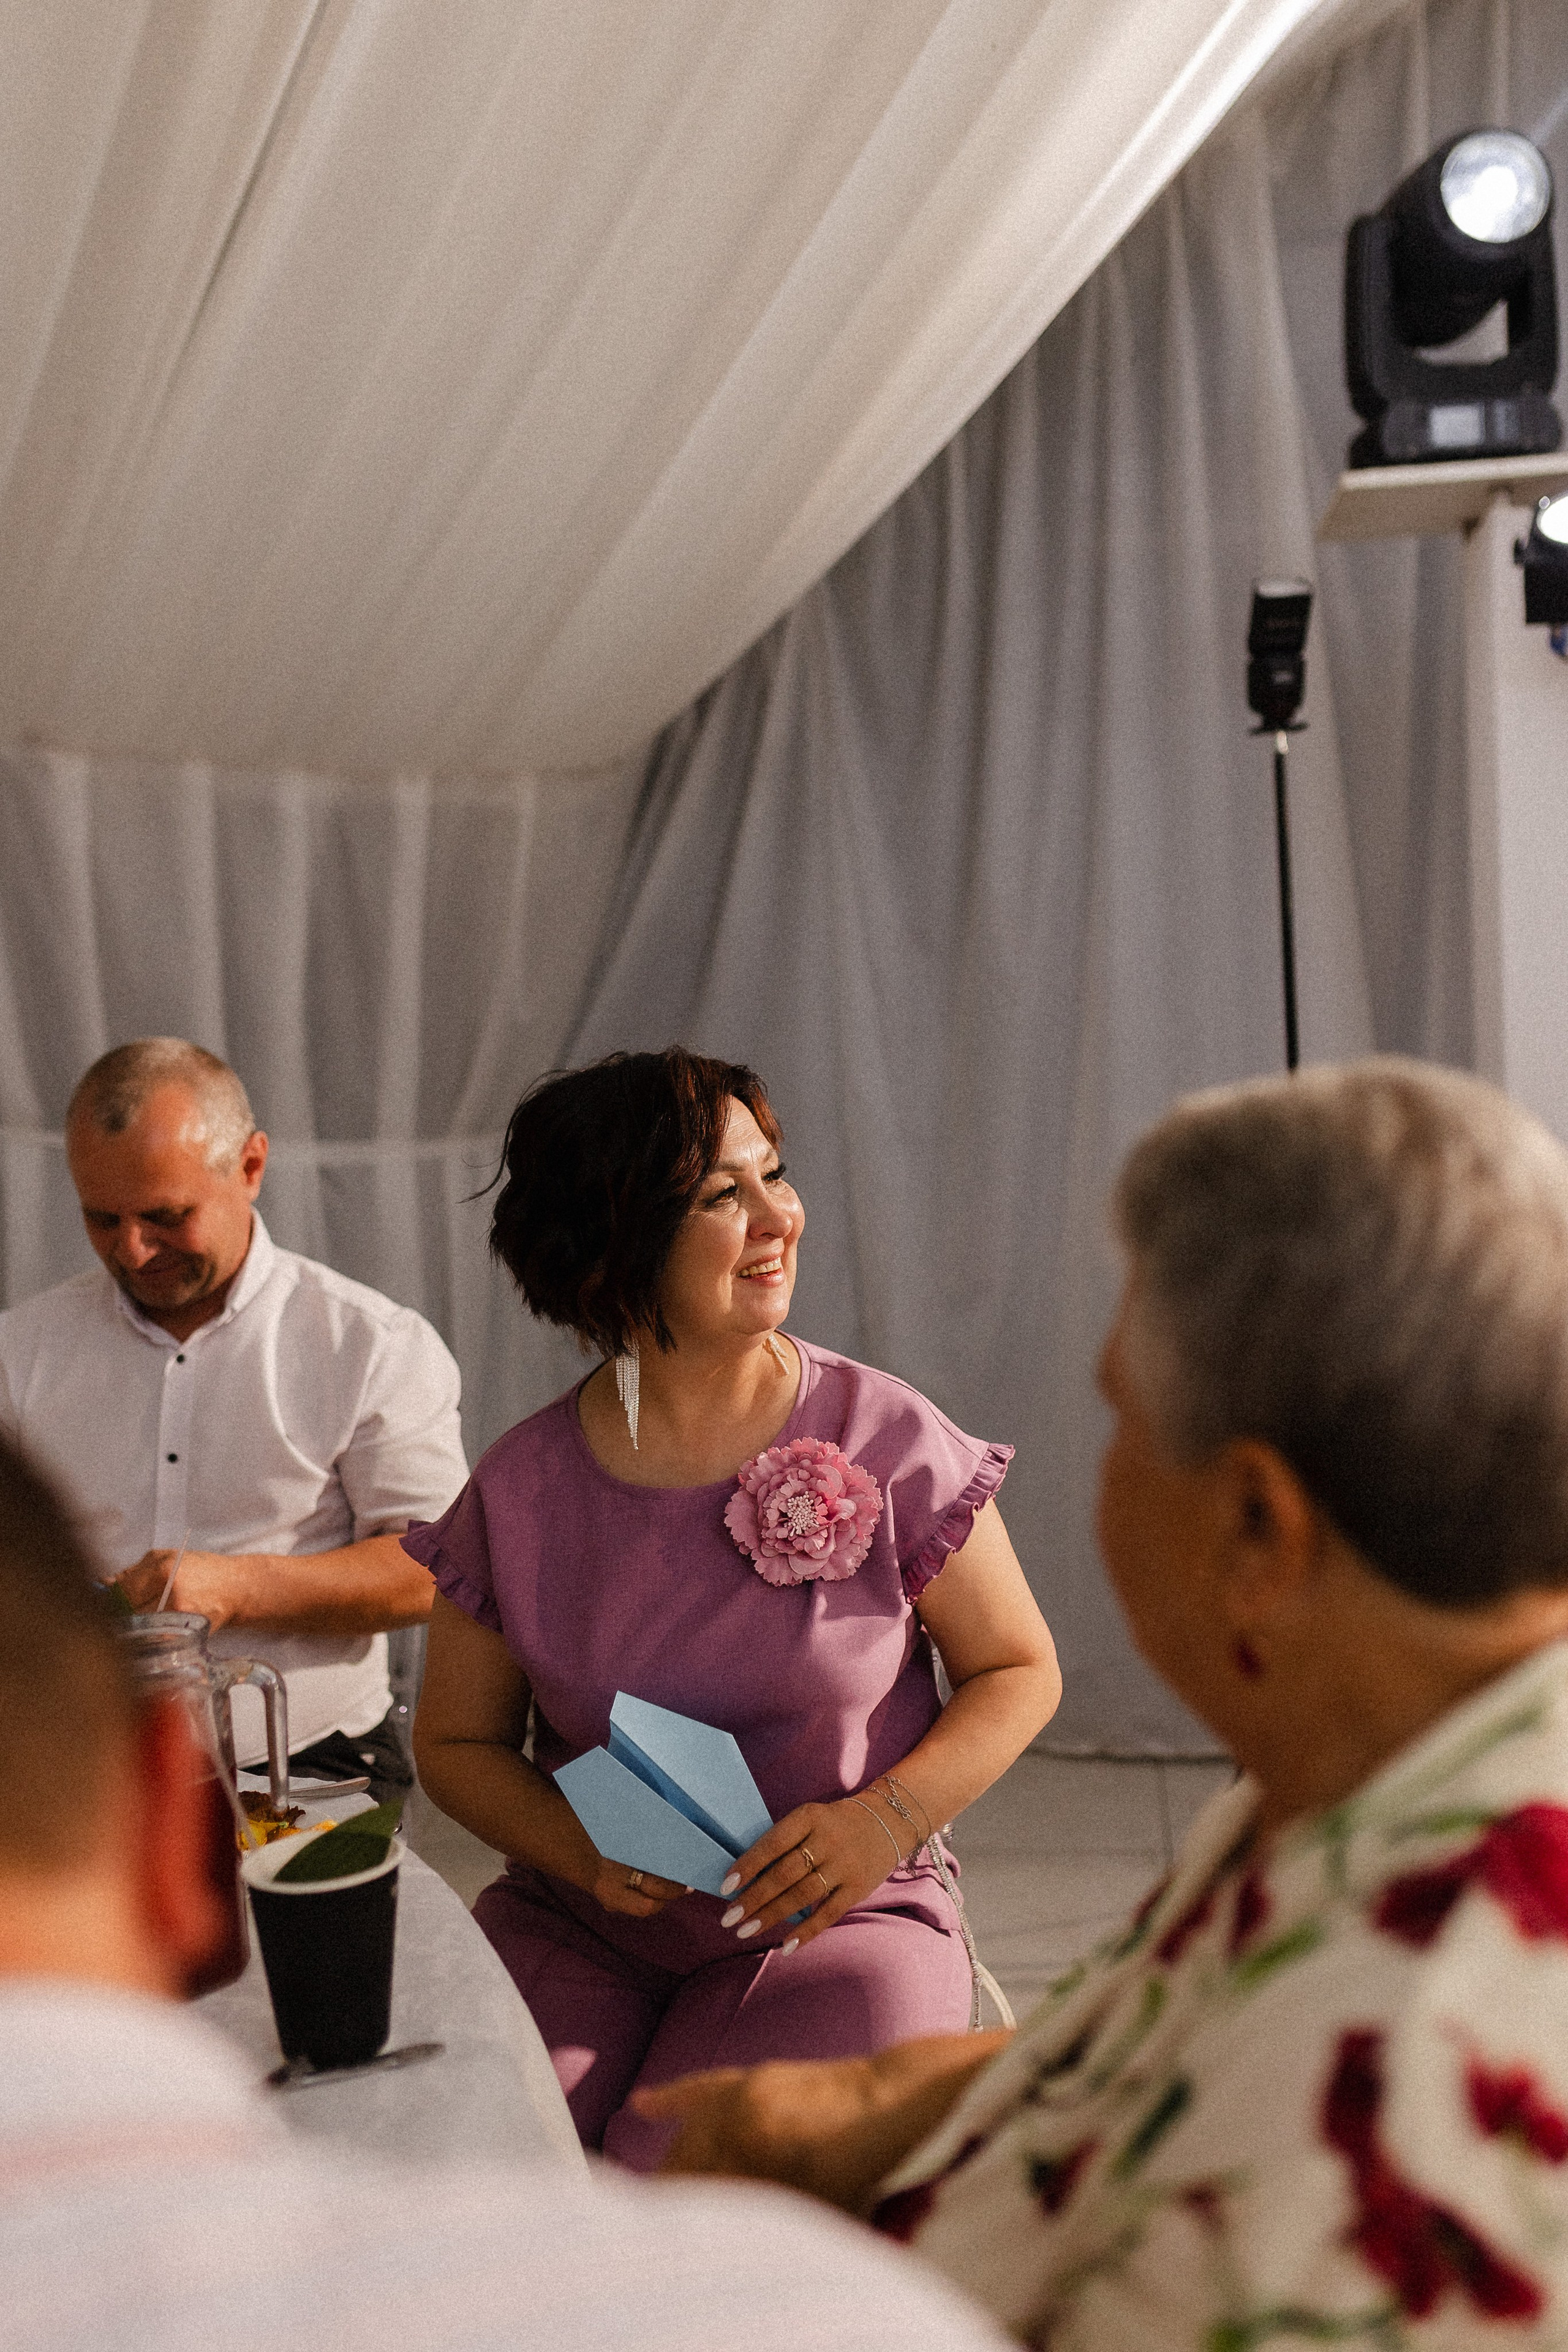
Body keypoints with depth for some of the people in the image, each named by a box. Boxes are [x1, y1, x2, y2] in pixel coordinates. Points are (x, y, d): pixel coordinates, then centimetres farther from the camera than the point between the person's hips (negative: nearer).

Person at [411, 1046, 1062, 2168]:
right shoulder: (519, 1493, -3)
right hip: (580, 1930, 2)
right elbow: (457, 1740, 10)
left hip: (843, 1918, -2)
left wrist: (886, 1818, -14)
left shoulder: (888, 1442, -7)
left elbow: (1020, 1671, 3)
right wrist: (583, 1851, -10)